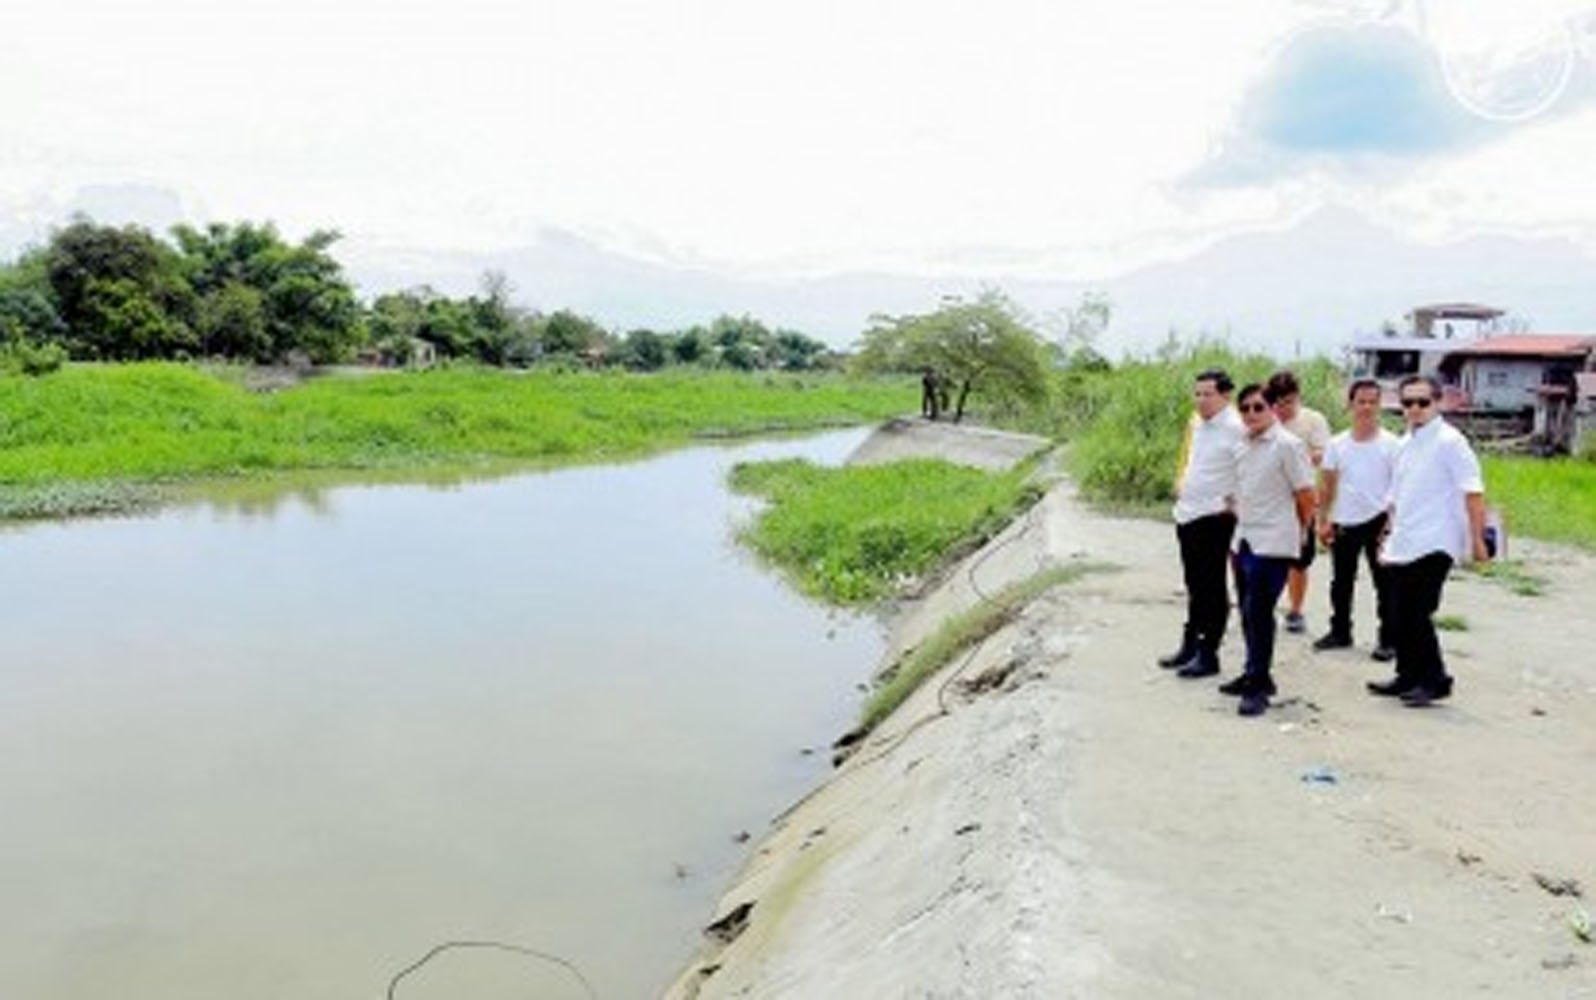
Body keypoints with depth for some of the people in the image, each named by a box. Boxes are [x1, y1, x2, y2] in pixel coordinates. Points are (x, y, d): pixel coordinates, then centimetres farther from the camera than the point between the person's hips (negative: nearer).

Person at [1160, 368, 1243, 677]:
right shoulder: (1195, 423, 11)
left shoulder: (1235, 428, -15)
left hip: (1215, 517, -8)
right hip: (1187, 513, 8)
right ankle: (1190, 645, 28)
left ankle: (1208, 654, 9)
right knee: (1194, 585, 17)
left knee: (1212, 588, 1)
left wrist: (1233, 501, -17)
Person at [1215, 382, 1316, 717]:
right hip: (1244, 539, 7)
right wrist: (1240, 515, 14)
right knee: (1249, 612, 14)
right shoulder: (1242, 446, 11)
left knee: (1259, 612, -9)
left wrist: (1300, 531, 4)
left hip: (1272, 544, -7)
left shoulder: (1287, 445, -11)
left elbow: (1306, 495, -7)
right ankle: (1254, 674, 26)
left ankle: (1258, 687, -3)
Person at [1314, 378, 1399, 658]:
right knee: (1341, 582, 13)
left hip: (1378, 522, -3)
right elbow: (1327, 486, 9)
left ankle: (1387, 639, 10)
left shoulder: (1390, 444, -4)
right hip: (1344, 522, 3)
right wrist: (1323, 520, 4)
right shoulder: (1337, 444, 5)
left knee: (1384, 582, 2)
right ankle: (1340, 632, 26)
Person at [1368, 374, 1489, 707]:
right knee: (1399, 617, 10)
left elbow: (1473, 493, -12)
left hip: (1433, 546, -7)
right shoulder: (1405, 444, 16)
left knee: (1415, 615, -8)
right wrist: (1391, 536, 23)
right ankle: (1408, 677, 23)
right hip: (1402, 547, 8)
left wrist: (1477, 540, -17)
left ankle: (1435, 681, 6)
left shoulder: (1449, 441, -7)